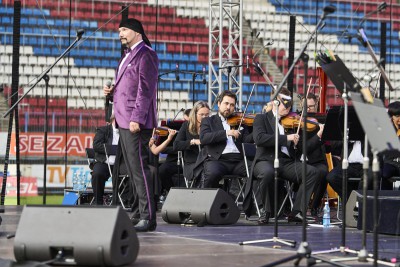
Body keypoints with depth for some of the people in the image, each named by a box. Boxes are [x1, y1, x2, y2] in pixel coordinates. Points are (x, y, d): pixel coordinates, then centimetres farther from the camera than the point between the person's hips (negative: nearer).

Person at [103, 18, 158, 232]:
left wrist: (137, 118, -23)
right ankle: (141, 212, 18)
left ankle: (148, 217, -11)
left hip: (136, 122, -10)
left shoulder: (144, 54, -8)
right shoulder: (128, 55, 22)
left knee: (139, 168, -12)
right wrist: (112, 91, 8)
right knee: (132, 169, 12)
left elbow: (145, 89, -17)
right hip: (124, 120, 10)